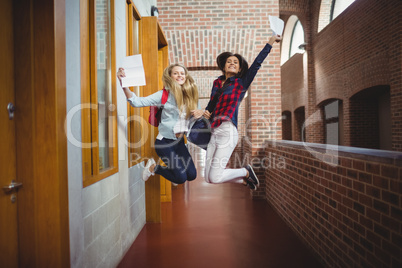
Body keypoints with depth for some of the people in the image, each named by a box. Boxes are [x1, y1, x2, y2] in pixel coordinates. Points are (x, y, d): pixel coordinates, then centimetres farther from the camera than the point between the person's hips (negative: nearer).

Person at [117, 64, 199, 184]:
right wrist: (124, 85, -32)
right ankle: (153, 167, 18)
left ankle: (166, 164, 28)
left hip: (179, 141, 5)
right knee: (181, 178, -9)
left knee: (192, 175, 2)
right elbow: (137, 102, -19)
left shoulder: (190, 95, 1)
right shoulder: (165, 94, -11)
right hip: (164, 142, -5)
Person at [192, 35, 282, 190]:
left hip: (227, 131, -6)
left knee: (215, 177, -11)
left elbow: (257, 64, -4)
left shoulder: (241, 83, 3)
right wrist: (203, 113, -2)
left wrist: (270, 43, -4)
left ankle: (246, 172, 15)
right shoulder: (217, 83, 17)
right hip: (214, 132, 6)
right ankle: (245, 180, 26)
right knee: (208, 178, 7)